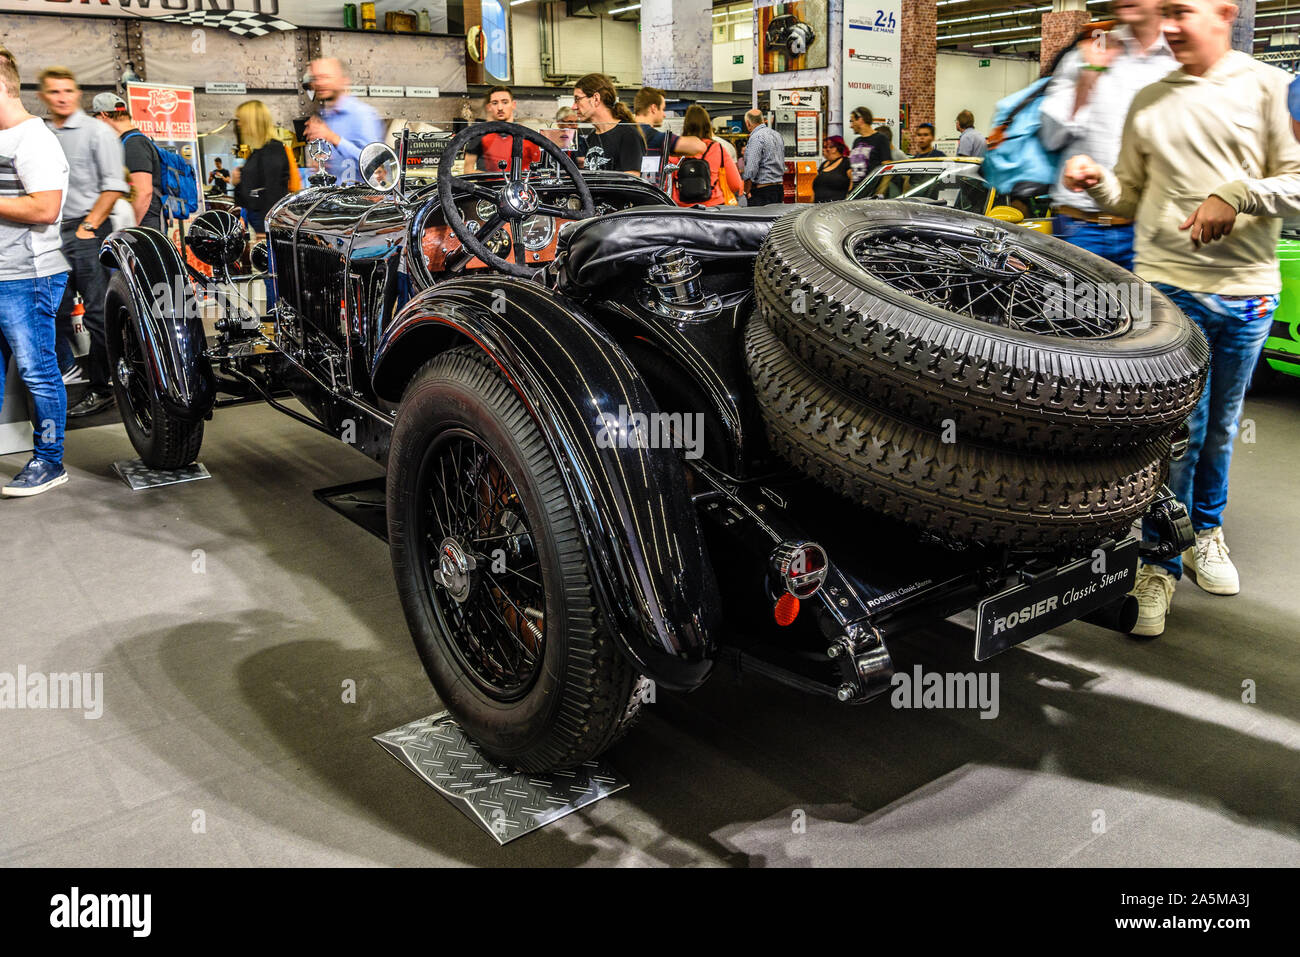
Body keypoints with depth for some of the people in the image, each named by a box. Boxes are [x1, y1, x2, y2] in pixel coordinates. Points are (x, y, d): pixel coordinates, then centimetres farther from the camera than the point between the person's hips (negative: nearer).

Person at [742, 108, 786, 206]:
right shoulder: (777, 135, 16)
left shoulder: (756, 138, -12)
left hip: (762, 190, -9)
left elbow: (751, 169, -18)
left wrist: (746, 192, -10)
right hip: (780, 188, 9)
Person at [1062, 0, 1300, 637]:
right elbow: (1131, 199, 14)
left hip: (1247, 290, 1)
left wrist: (1237, 195, -16)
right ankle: (1160, 566, 4)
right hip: (1168, 284, 0)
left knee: (1220, 426, 13)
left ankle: (1205, 534, 33)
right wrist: (1097, 183, -6)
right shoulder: (1148, 103, 11)